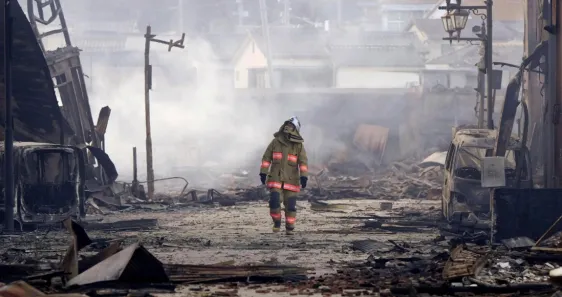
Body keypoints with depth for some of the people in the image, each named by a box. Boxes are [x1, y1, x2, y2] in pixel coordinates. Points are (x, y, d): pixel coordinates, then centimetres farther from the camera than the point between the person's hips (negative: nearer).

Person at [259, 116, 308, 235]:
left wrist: (304, 177, -18)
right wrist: (263, 173, -2)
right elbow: (266, 158, 5)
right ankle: (277, 223, 8)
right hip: (276, 179, 0)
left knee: (290, 205, -1)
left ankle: (290, 228, 15)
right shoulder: (275, 142, 2)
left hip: (291, 180, 0)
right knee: (274, 201, -14)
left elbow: (303, 162, -6)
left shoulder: (299, 145, -1)